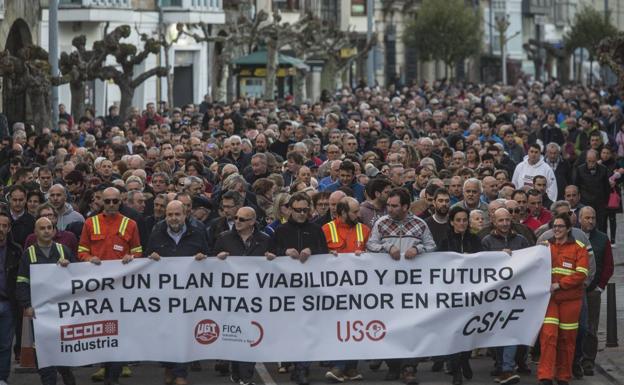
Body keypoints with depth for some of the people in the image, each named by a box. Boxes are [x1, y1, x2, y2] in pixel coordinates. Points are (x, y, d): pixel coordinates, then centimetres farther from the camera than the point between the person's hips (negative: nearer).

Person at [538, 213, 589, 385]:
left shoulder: (578, 248, 2)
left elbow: (581, 274, -8)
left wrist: (558, 285, -15)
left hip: (570, 298, -1)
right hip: (549, 298, 1)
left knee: (567, 338, 4)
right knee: (548, 335, -12)